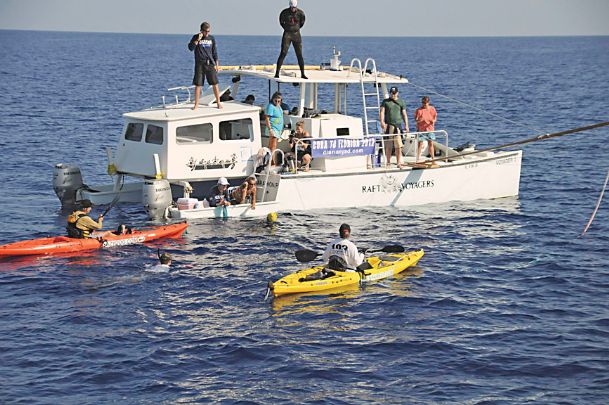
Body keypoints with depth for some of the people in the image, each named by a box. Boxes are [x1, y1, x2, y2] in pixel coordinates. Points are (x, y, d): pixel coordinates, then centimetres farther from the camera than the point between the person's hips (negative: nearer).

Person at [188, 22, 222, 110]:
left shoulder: (211, 38, 9)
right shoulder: (196, 37, 2)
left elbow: (214, 52, 14)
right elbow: (190, 48, -10)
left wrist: (216, 63, 9)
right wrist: (197, 40, -18)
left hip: (210, 64, 2)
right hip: (199, 64, -2)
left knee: (215, 84, 0)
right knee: (198, 85, -2)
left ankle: (218, 102, 11)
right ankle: (196, 104, 6)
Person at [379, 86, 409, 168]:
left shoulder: (401, 102, 12)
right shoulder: (385, 102, 10)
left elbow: (404, 114, 11)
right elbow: (382, 112, 0)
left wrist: (406, 125, 3)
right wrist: (382, 122, -17)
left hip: (398, 125, 0)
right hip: (388, 125, 0)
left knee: (398, 146, -6)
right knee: (388, 146, 2)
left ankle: (399, 163, -4)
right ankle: (388, 163, 11)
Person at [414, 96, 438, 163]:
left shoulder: (432, 109, 2)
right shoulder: (419, 110, -8)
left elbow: (435, 117, 10)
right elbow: (416, 119, -8)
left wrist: (433, 121, -12)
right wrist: (419, 120, -31)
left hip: (430, 129, 3)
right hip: (421, 129, -3)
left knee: (431, 144, 9)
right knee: (420, 144, -4)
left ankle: (433, 159, 17)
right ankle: (418, 159, 1)